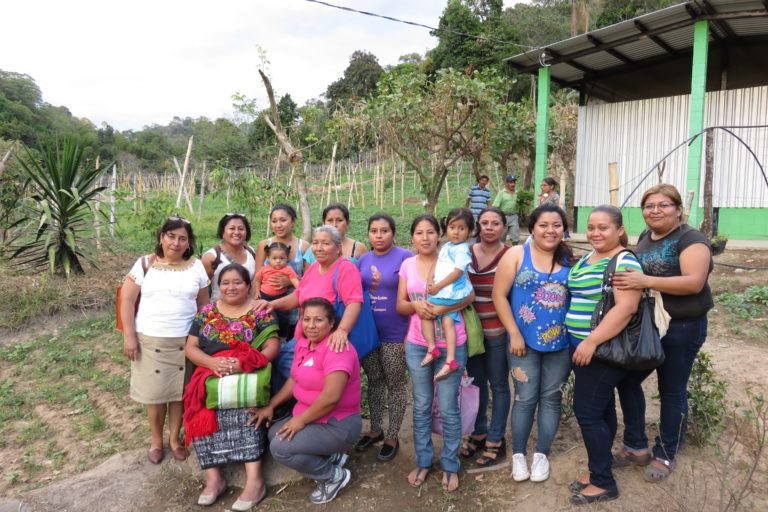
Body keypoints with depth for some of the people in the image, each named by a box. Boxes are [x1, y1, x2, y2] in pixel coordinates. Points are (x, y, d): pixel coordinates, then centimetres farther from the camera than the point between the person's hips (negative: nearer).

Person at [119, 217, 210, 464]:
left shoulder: (196, 267, 3)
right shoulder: (145, 264, -2)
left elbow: (203, 305, 8)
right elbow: (127, 300, -3)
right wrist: (129, 336, -8)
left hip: (185, 340, 1)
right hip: (150, 340, -1)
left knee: (180, 390, 8)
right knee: (155, 391, 8)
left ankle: (175, 438, 27)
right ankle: (156, 440, 27)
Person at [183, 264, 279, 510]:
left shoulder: (260, 312, 4)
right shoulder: (207, 311, 14)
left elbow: (272, 347, -5)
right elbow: (190, 347, 8)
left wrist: (242, 363, -22)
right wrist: (214, 363, -13)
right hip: (209, 376, 3)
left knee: (244, 406, -32)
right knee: (203, 413, -26)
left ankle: (254, 479, -32)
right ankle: (213, 478, -21)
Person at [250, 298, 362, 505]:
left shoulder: (336, 348, -25)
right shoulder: (303, 343, 4)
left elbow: (331, 397, -30)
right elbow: (295, 379, 14)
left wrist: (300, 420, -20)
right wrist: (270, 406, 5)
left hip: (338, 424, -9)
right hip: (311, 417, 9)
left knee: (280, 448, -17)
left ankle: (335, 475, 1)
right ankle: (331, 456, 12)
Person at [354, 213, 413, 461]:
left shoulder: (405, 257, -10)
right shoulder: (363, 259, 6)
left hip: (395, 335, -5)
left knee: (395, 384, 8)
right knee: (374, 381, 17)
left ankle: (392, 436, 23)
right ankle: (375, 429, 34)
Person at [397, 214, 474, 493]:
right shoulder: (407, 265, 3)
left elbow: (470, 296, -10)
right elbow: (400, 305, 5)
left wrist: (440, 309, -23)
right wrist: (416, 306, -16)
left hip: (450, 344, -3)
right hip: (417, 345, 3)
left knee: (448, 409, 7)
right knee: (421, 407, 15)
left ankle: (450, 466, 25)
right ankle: (423, 461, 31)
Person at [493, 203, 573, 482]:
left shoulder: (569, 259, 4)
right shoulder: (517, 255, -6)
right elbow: (499, 295, -8)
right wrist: (514, 334, -11)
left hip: (561, 342, 3)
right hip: (525, 341, -3)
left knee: (551, 398, 10)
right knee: (526, 398, 4)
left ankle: (542, 454, 27)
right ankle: (518, 454, 21)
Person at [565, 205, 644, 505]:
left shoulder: (624, 262, -15)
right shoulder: (587, 258, 12)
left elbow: (626, 307, -25)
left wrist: (592, 341, -27)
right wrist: (582, 343, 16)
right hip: (583, 348, 9)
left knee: (587, 410, -4)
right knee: (601, 408, 16)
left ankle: (604, 483, 10)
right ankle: (598, 470, 28)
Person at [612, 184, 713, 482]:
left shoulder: (691, 239, -14)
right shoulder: (645, 238, 9)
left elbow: (695, 282, -27)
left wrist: (645, 281, -34)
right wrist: (628, 281, 2)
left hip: (681, 328, -7)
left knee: (672, 391, 7)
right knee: (627, 380, 11)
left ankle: (665, 455, 25)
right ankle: (636, 447, 27)